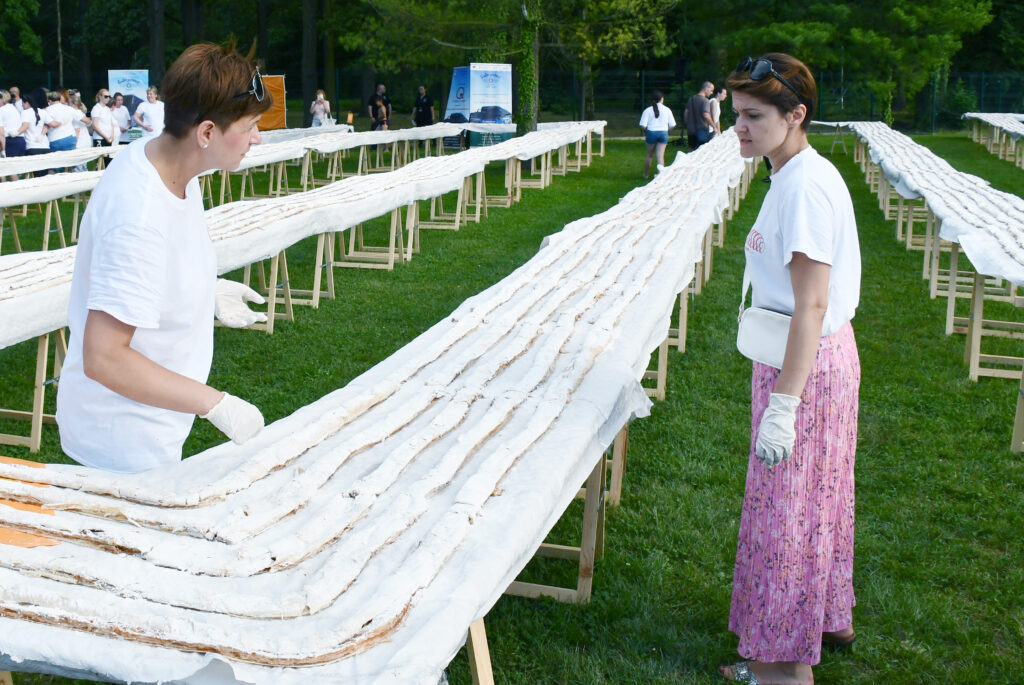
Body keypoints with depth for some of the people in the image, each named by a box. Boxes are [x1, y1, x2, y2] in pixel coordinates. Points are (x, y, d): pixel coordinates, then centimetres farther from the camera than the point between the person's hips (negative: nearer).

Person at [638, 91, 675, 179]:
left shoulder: (647, 110, -4)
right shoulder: (667, 110, 2)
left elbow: (643, 126, -10)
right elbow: (672, 125, 1)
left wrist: (645, 133, 8)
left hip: (651, 132, 0)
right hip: (663, 133, 0)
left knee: (649, 155, 14)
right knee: (660, 155, 0)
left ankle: (646, 174, 24)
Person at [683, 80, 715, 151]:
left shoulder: (691, 98, 10)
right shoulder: (705, 101, -14)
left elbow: (686, 113, 13)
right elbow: (706, 115, -24)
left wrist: (687, 125, 22)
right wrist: (714, 127, -17)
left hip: (691, 130, 7)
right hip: (702, 130, -7)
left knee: (691, 151, 14)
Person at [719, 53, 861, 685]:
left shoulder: (805, 186, -23)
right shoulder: (804, 175, 7)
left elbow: (811, 306, -26)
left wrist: (783, 405, -26)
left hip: (807, 362, -10)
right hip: (828, 353, 10)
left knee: (786, 504, 3)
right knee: (818, 494, 22)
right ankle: (829, 618, 41)